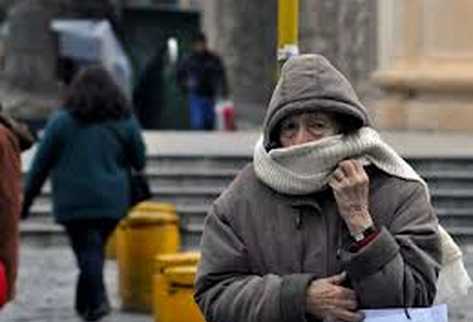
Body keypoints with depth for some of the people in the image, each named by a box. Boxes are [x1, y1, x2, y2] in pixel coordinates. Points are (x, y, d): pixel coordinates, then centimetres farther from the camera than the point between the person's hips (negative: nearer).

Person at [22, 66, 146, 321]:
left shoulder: (61, 121, -3)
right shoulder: (125, 121, 4)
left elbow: (41, 165, 0)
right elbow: (140, 163, 7)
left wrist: (26, 200, 6)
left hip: (74, 202, -3)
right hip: (113, 202, 3)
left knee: (87, 251, -1)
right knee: (95, 250, 15)